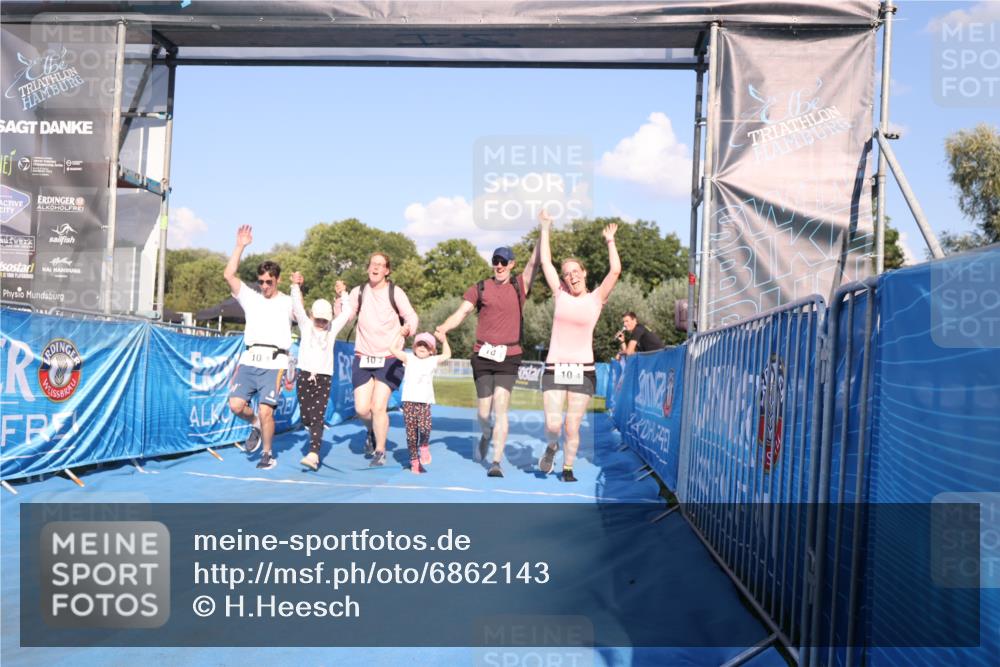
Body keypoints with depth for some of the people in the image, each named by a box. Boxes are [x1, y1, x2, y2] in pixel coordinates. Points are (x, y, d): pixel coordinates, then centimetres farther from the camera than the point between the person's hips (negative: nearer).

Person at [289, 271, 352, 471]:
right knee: (306, 418, 3)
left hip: (324, 378, -1)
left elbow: (346, 313, 14)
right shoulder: (306, 325, 10)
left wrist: (343, 295, 12)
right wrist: (296, 286, -5)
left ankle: (314, 454, -20)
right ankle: (316, 435, 33)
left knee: (318, 417, -11)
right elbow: (297, 307, 1)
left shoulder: (333, 328, 12)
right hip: (305, 375, 1)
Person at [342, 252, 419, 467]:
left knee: (378, 406, -11)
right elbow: (343, 318, 2)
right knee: (361, 408, -1)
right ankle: (373, 432, 34)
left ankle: (380, 451, 8)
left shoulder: (395, 293, -3)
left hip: (389, 358, -3)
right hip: (363, 358, 3)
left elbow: (412, 317, -5)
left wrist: (407, 328, -26)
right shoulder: (358, 292, 5)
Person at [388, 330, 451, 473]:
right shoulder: (409, 358, 7)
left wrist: (444, 341, 12)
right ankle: (414, 459, 11)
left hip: (425, 402, 1)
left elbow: (447, 355, 24)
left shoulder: (433, 361, 13)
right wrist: (401, 334, -5)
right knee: (411, 432, 0)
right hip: (409, 401, -1)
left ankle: (424, 446, 3)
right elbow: (394, 349, -1)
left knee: (424, 428, -23)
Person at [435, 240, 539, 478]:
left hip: (509, 356, -1)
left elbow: (536, 260, -4)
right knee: (484, 412, 6)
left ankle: (496, 463, -8)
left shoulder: (520, 286, 6)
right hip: (483, 355, 1)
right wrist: (441, 329, -17)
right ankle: (485, 437, 40)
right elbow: (461, 312, 0)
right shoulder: (480, 288, 6)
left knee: (500, 408, -11)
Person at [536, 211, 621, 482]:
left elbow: (615, 270, -6)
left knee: (572, 427, 2)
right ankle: (551, 447, 24)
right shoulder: (560, 295, 8)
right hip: (554, 368, 1)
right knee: (553, 424, -9)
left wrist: (610, 241, 0)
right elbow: (545, 262, 9)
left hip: (583, 370, -1)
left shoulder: (596, 299, 4)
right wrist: (545, 229, 12)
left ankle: (568, 469, 21)